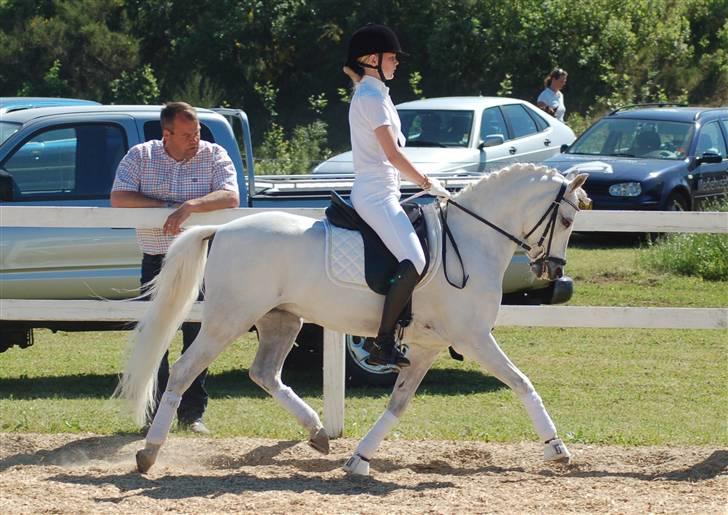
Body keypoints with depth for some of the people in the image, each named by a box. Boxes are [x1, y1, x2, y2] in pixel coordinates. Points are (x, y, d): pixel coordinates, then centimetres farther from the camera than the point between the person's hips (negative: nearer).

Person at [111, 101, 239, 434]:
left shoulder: (214, 157, 0)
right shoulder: (140, 157, 4)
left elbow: (230, 197, -15)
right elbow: (119, 198, -8)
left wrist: (189, 206, -29)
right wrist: (165, 207, -16)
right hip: (155, 262, 1)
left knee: (198, 336, -1)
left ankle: (192, 412, 6)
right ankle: (158, 413, 7)